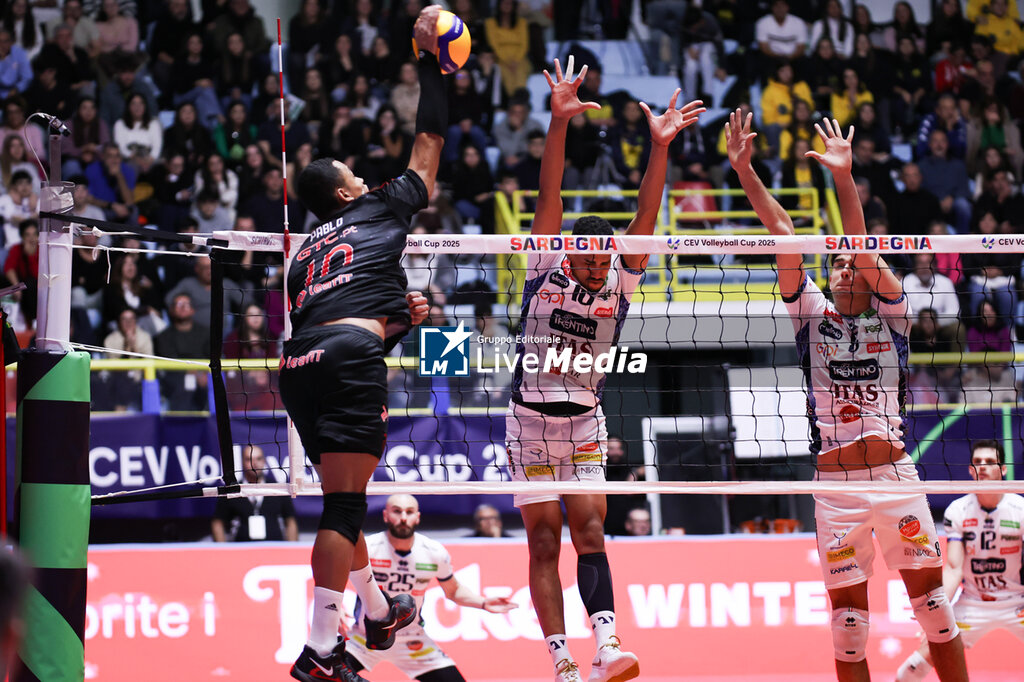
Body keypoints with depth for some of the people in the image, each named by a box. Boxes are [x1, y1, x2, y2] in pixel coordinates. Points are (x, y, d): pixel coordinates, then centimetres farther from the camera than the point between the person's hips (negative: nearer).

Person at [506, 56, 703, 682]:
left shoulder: (620, 283, -1)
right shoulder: (546, 270, -6)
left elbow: (646, 219, -12)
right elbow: (550, 197, -17)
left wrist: (661, 149, -25)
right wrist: (559, 124, -28)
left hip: (586, 422, 2)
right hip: (531, 417, -1)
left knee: (590, 533, -10)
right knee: (544, 542, -3)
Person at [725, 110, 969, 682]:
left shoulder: (892, 314, 6)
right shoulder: (813, 315, 10)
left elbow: (865, 247, -8)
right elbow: (782, 231, 3)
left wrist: (845, 178, -19)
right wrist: (745, 171, -2)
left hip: (896, 477, -1)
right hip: (835, 485, 1)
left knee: (932, 599, 1)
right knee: (848, 614, 2)